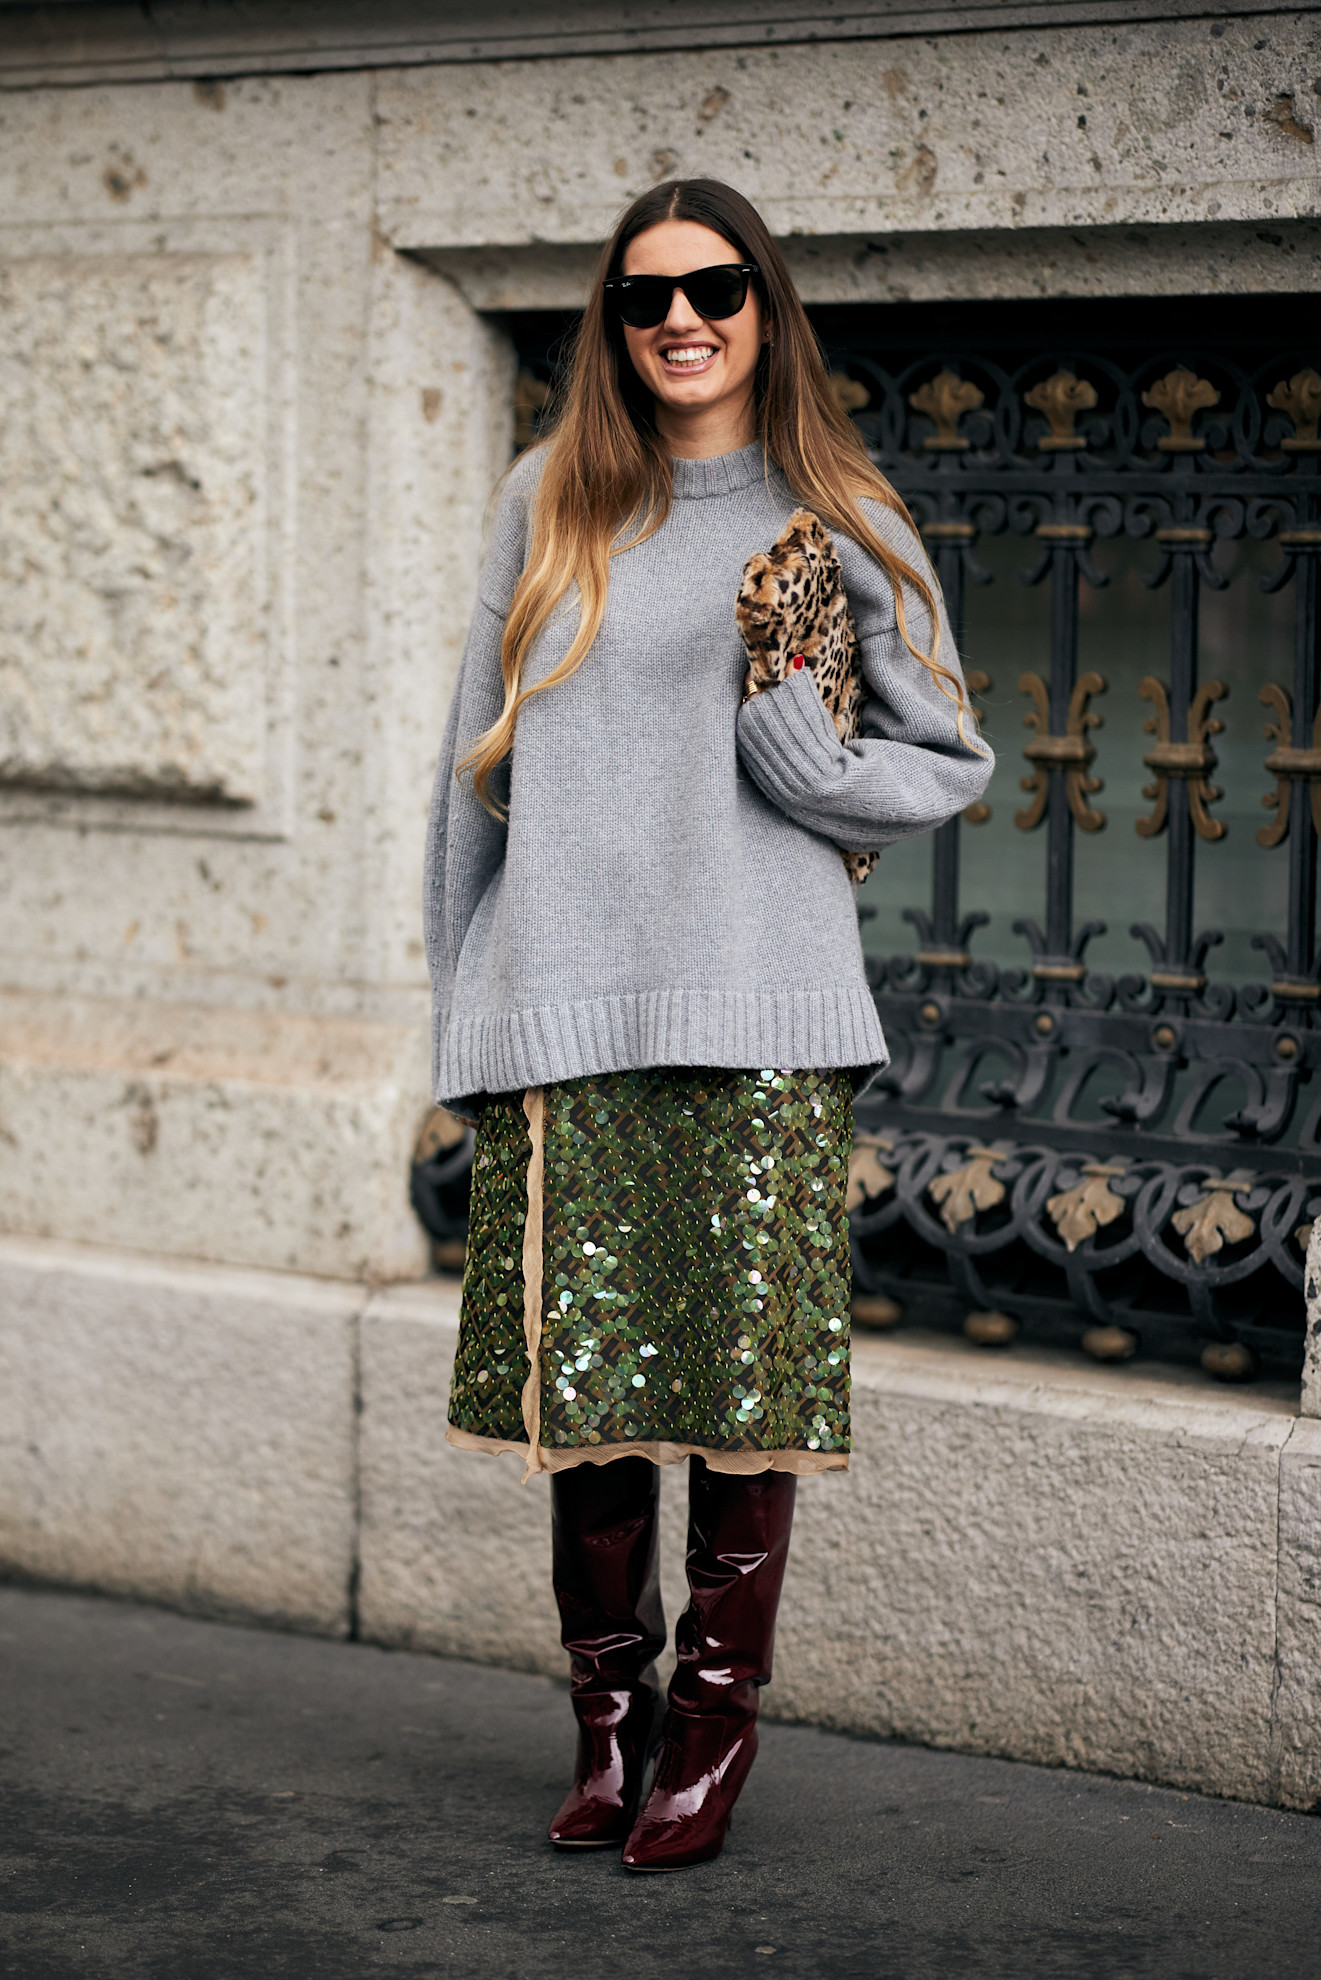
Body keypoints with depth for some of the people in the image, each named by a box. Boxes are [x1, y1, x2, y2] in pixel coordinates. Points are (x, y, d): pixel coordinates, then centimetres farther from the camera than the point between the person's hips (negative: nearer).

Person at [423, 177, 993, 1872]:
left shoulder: (836, 522, 7)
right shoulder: (550, 501, 12)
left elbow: (949, 764, 10)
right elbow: (479, 762, 15)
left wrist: (808, 756, -10)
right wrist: (464, 1010, 12)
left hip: (758, 1009, -2)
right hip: (564, 1008, 2)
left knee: (745, 1367, -2)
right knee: (582, 1364, 1)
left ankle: (719, 1714, 11)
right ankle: (608, 1712, 16)